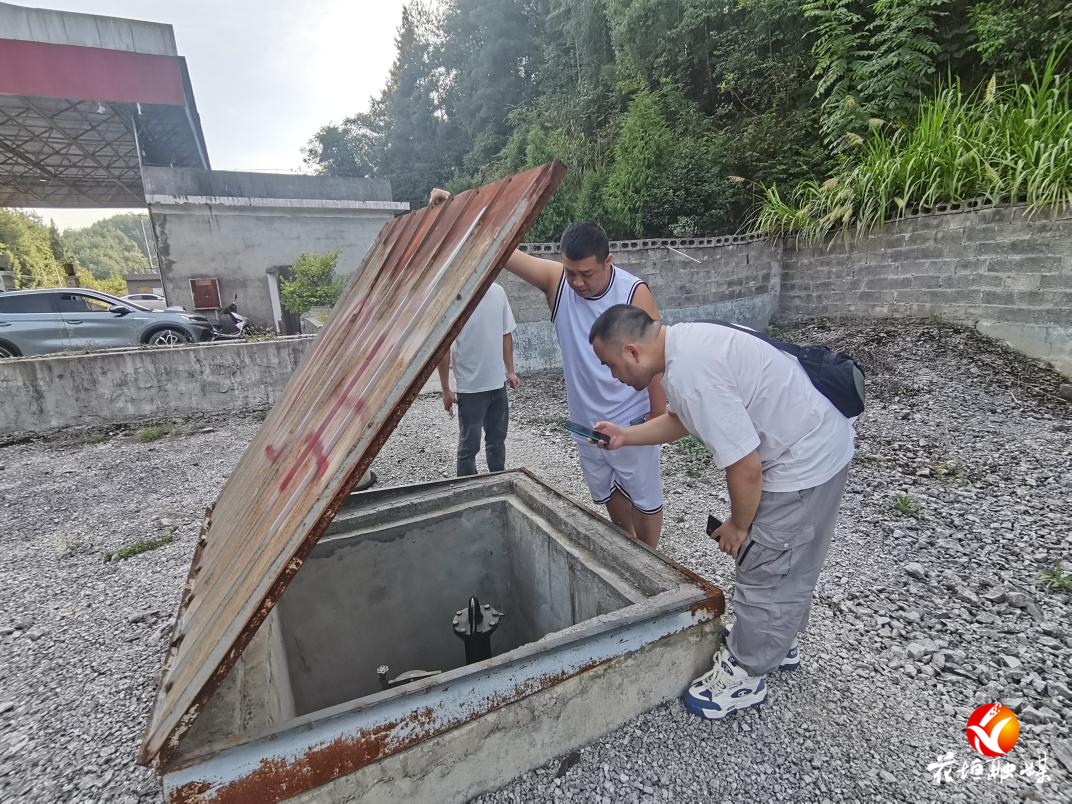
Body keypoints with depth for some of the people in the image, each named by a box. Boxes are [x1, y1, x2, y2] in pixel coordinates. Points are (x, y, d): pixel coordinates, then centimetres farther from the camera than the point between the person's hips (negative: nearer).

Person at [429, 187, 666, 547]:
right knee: (608, 492, 23)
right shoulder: (555, 280, -10)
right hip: (584, 420, 5)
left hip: (630, 422, -4)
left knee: (645, 497, 13)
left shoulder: (635, 293, -18)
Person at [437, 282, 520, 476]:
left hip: (498, 383, 5)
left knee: (497, 439, 19)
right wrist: (446, 390, -10)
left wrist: (510, 371, 10)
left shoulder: (498, 291, 1)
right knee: (469, 445, 8)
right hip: (470, 387, -5)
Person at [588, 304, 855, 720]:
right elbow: (679, 419, 17)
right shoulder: (684, 342, 1)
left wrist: (738, 525, -10)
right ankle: (777, 642, 46)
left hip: (802, 464, -10)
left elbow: (746, 468, -27)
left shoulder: (690, 374, -31)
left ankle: (744, 675, 26)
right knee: (789, 564, 25)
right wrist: (624, 435, 11)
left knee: (766, 571, 5)